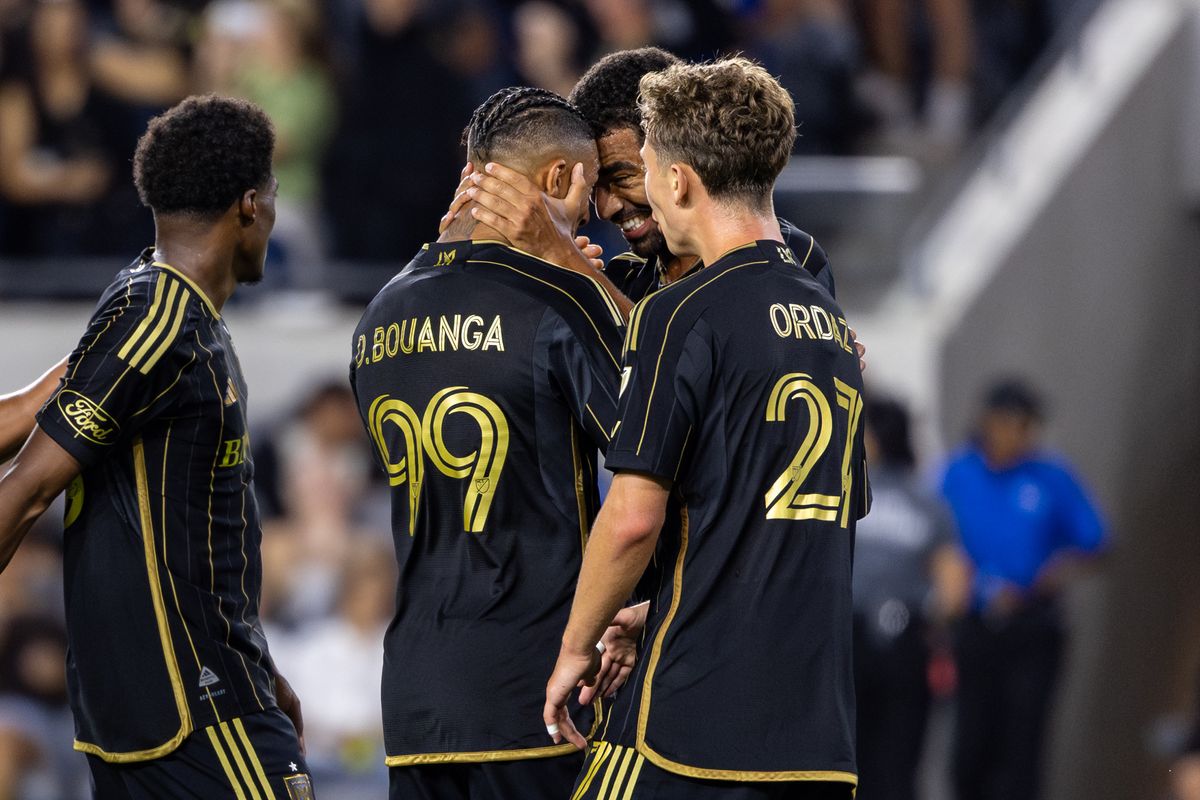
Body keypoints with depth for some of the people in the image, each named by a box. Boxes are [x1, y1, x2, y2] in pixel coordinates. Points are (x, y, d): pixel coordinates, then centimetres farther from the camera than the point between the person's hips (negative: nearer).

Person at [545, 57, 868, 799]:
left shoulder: (683, 314, -8)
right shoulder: (833, 323, 15)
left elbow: (634, 516, -13)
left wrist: (576, 648, 2)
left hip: (700, 709, -7)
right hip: (821, 724, 7)